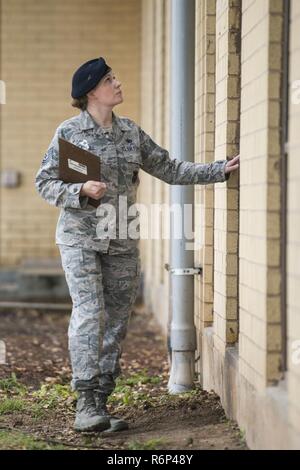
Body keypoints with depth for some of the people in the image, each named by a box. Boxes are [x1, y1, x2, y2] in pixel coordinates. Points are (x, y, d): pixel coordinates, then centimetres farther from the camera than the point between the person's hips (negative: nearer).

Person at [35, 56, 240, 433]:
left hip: (122, 243, 5)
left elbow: (170, 169, 13)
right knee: (89, 314, -16)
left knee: (116, 322, 3)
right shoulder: (69, 132, -1)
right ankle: (86, 403, -16)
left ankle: (100, 403, 10)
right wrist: (80, 191, -17)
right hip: (80, 238, -4)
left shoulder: (131, 132, 11)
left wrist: (221, 170, 7)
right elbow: (44, 181, 1)